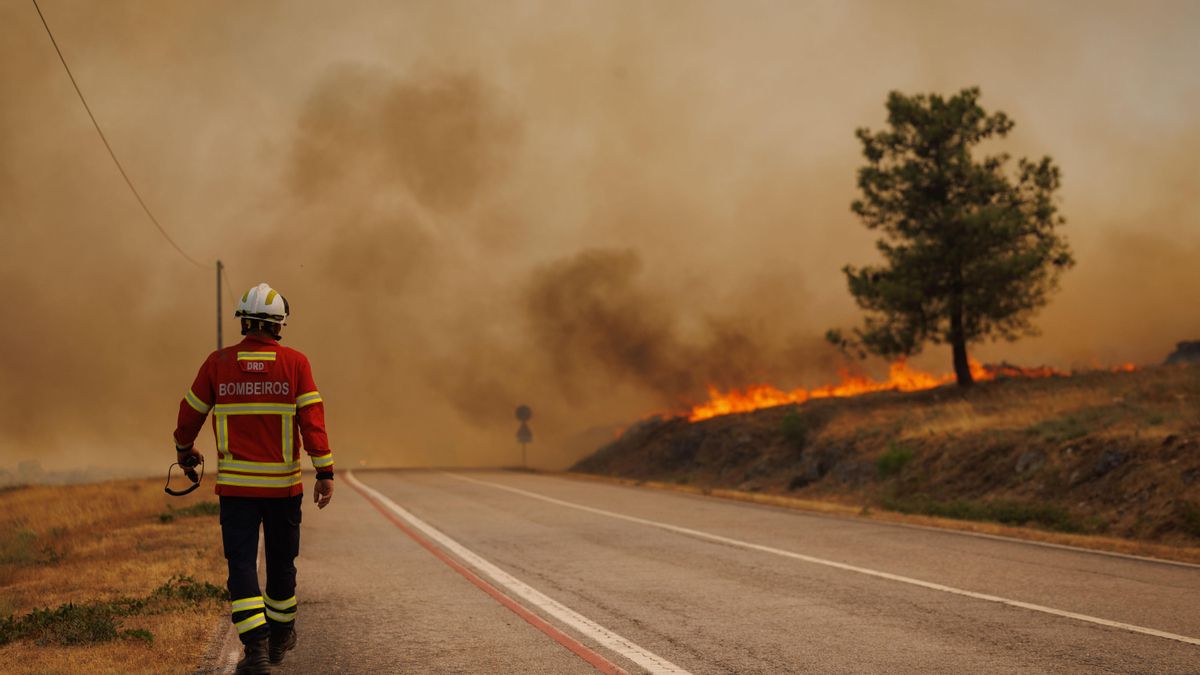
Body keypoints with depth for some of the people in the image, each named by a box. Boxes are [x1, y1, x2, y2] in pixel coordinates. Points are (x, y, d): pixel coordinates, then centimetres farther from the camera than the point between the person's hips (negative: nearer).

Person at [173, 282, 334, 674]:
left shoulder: (218, 363, -1)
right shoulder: (295, 363, -5)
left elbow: (191, 412, 9)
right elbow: (312, 418, -11)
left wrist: (184, 449, 28)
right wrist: (325, 472, -9)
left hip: (235, 484, 0)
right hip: (283, 483, 0)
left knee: (242, 564, 1)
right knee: (281, 561, 16)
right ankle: (279, 638, 33)